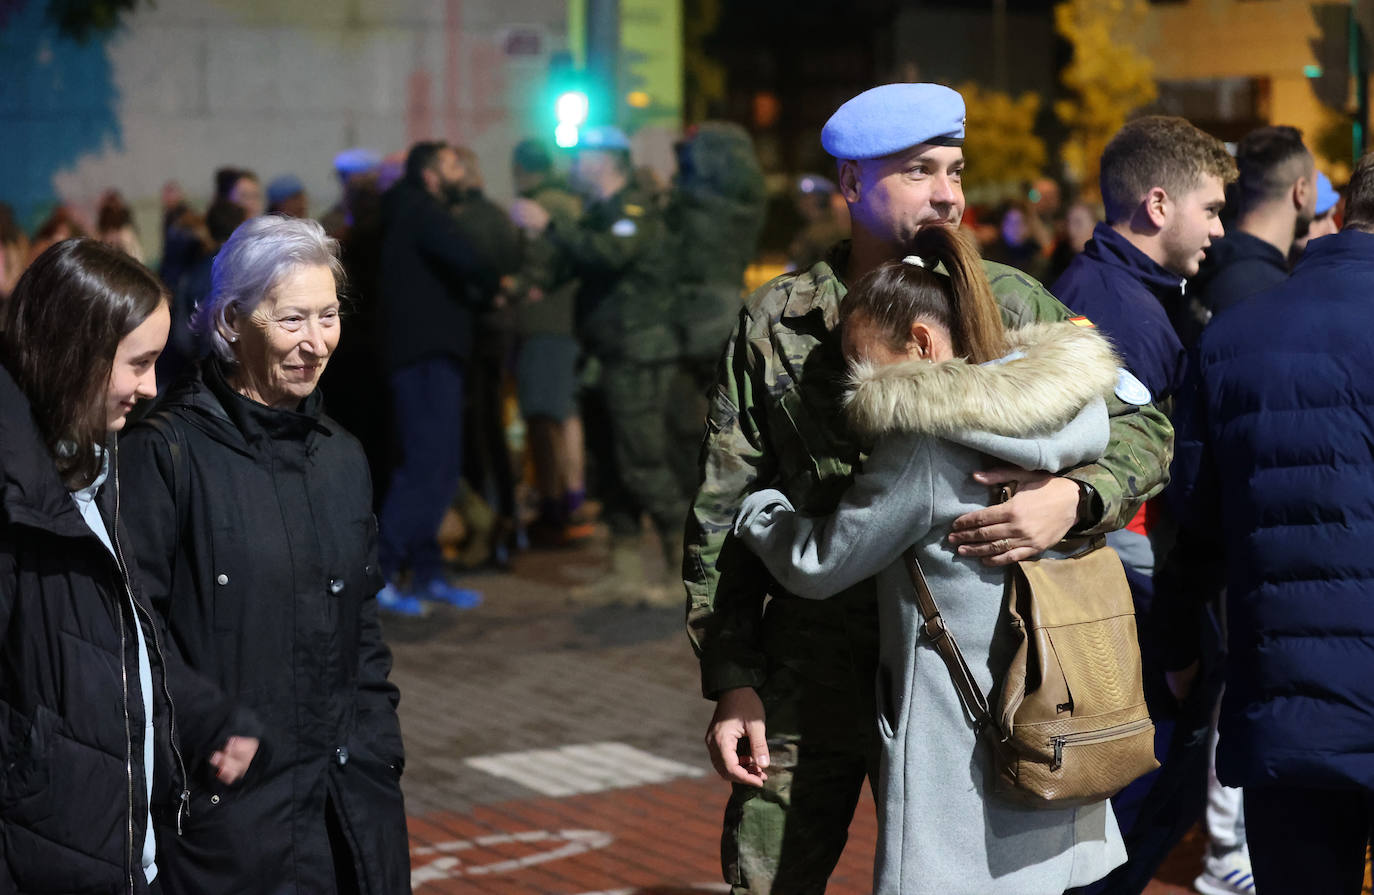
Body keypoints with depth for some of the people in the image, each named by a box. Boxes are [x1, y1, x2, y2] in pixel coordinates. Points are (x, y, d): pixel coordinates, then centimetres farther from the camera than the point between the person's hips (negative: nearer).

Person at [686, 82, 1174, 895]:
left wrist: (1076, 498, -23)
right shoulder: (775, 323, 1)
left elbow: (1143, 427, -1)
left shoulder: (1012, 305, -1)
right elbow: (725, 511, 4)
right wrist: (731, 680, 0)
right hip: (810, 668, 1)